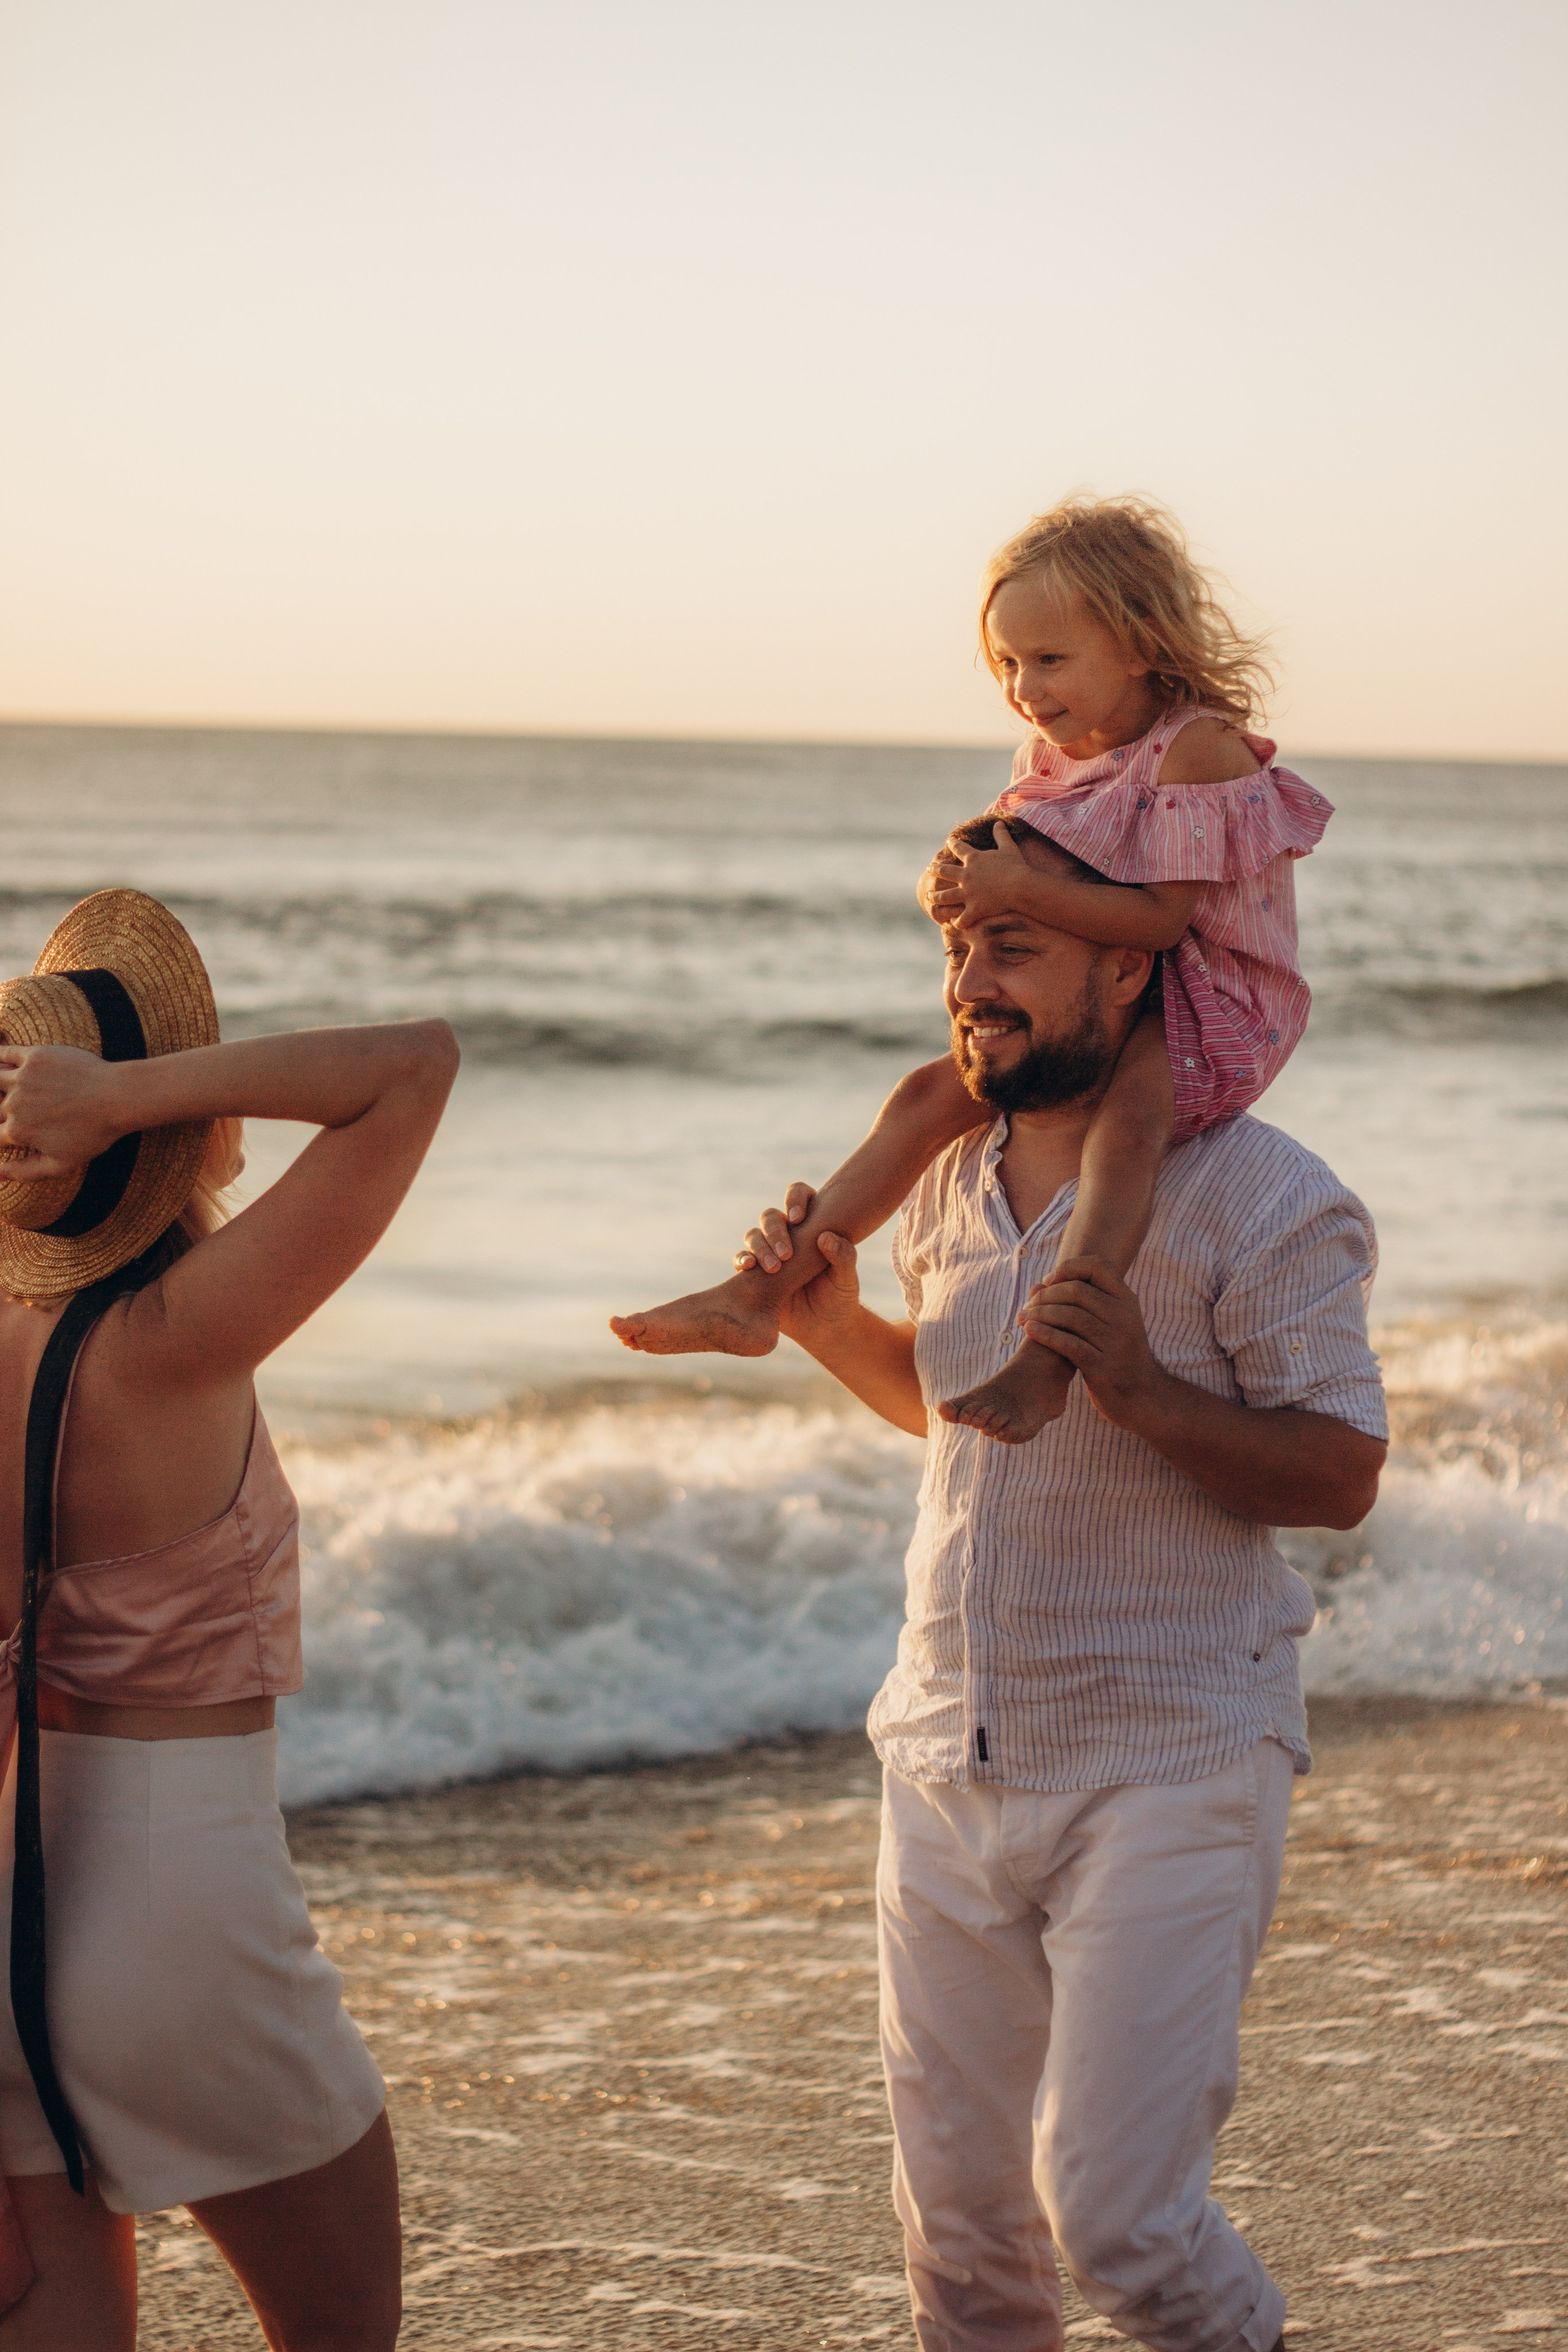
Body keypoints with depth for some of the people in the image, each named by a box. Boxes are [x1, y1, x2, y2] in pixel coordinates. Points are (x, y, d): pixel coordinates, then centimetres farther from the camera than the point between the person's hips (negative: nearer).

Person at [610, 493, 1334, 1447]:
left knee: (1129, 1112, -37)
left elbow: (1161, 916, -26)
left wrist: (1020, 888, -30)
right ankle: (760, 1296, 0)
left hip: (1205, 1008, -8)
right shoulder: (1058, 759, 7)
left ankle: (1048, 1355, -52)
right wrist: (963, 889, -8)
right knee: (930, 1095, 0)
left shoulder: (1194, 749, -18)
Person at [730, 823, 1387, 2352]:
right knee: (959, 2220, 10)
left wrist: (1145, 1389, -27)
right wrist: (830, 1326, 6)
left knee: (1112, 2210, -11)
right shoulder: (948, 1183, 9)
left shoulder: (1265, 1202, -10)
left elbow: (1341, 1476, -13)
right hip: (949, 1760, 6)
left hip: (1168, 1769, -6)